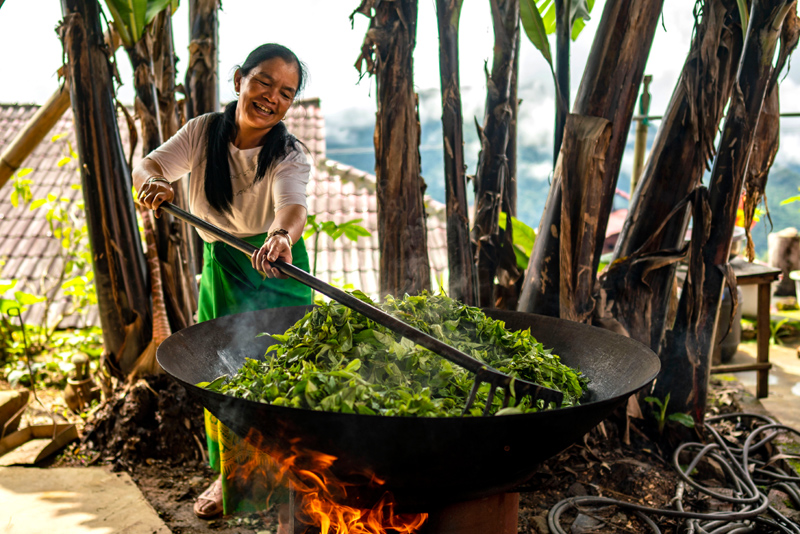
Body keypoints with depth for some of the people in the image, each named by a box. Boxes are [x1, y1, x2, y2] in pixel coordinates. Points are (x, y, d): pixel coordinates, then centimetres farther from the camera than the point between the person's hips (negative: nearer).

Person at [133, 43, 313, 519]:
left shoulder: (291, 155, -20)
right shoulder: (204, 132, -7)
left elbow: (292, 206, -39)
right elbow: (147, 166, -13)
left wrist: (282, 236, -63)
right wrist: (153, 181, -39)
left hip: (276, 269, -4)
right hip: (220, 268, 4)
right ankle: (229, 475, 34)